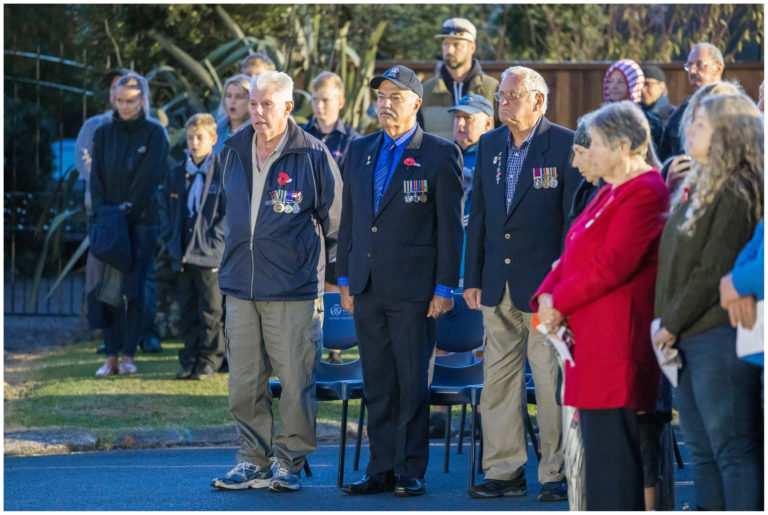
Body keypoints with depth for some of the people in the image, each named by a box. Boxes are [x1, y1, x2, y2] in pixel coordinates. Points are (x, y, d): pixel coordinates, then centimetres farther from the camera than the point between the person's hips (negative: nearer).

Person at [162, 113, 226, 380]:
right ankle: (189, 360, 16)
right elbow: (169, 212, 18)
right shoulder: (177, 173, 12)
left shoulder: (223, 172, -3)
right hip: (182, 255, 5)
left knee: (210, 311, 1)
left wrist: (215, 243, -12)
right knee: (186, 312, 9)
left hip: (209, 256, -5)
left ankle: (209, 359, 9)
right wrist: (171, 242, 7)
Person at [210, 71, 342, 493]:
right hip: (240, 285, 4)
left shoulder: (312, 156, -5)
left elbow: (334, 218, 5)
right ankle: (252, 458, 16)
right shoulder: (234, 152, 9)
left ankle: (290, 461, 8)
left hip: (293, 288, -4)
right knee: (243, 382, 6)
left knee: (295, 380, -2)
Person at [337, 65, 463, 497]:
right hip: (368, 287, 5)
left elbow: (451, 226, -4)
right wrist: (345, 279, 12)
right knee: (377, 383, 7)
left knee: (413, 383, -1)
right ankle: (382, 469, 13)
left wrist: (444, 288, -8)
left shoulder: (441, 155, -2)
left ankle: (411, 471, 5)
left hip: (413, 287, -5)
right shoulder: (360, 152, 14)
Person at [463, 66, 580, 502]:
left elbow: (575, 216, -7)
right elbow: (479, 215, 15)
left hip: (545, 283, -6)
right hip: (498, 285, 6)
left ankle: (556, 474, 6)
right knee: (498, 380, 7)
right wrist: (473, 278, 11)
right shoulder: (490, 144, 12)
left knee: (552, 382, -2)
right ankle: (505, 471, 14)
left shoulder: (565, 145, -6)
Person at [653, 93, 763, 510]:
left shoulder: (735, 193, -13)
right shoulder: (696, 186, 16)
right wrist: (666, 323, 10)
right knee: (702, 450, 12)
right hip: (688, 339, 10)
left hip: (719, 335, -10)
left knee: (733, 449, -8)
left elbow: (714, 270, -17)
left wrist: (672, 324, -12)